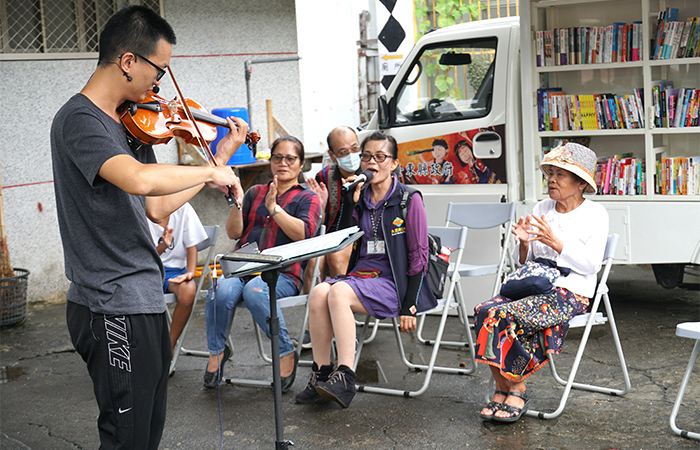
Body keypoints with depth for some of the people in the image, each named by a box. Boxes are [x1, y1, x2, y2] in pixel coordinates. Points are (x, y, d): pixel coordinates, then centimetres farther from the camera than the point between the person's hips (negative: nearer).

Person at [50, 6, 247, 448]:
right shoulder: (79, 120, -16)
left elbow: (158, 207, 15)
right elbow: (140, 180, -34)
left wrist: (222, 156, 14)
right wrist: (211, 172, -19)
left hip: (144, 300, 9)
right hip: (113, 308, -9)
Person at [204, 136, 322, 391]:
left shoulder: (308, 198, 12)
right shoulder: (255, 193, 23)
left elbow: (303, 233, -8)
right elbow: (234, 233, 14)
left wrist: (274, 207, -13)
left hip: (283, 273, -3)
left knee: (255, 291, -37)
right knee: (222, 290, -31)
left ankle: (286, 354, -21)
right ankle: (216, 352, -8)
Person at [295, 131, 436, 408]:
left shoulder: (409, 200, -2)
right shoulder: (359, 199, 14)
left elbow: (419, 255, -4)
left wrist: (409, 306, -11)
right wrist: (353, 201, 3)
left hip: (393, 282, -5)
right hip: (360, 275, 5)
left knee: (339, 292, -32)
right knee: (319, 292, -26)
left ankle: (345, 379, -33)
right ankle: (321, 375, -19)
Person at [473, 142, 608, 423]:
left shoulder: (595, 214, 2)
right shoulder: (541, 209, 18)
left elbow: (591, 264, -10)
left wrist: (556, 243, -19)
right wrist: (524, 244, -3)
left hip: (571, 292, -6)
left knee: (508, 316, -30)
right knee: (484, 311, -23)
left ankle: (517, 391, -15)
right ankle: (501, 391, -17)